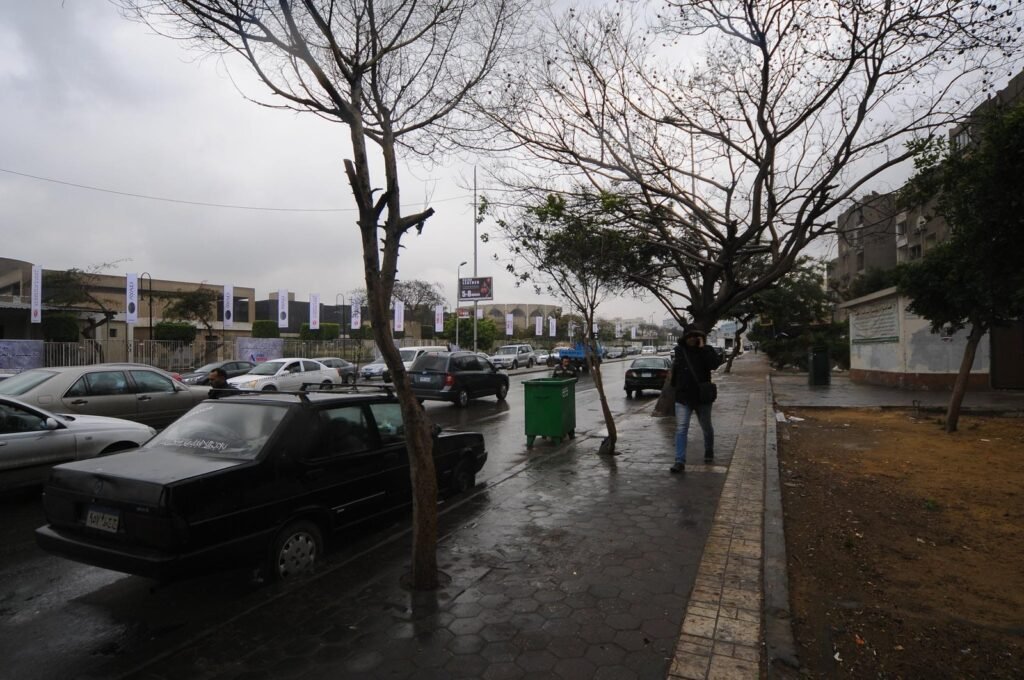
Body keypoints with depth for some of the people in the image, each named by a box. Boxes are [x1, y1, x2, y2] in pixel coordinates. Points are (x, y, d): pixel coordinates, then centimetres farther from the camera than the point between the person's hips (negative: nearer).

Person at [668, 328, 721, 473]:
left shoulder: (705, 351, -4)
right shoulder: (679, 350, 3)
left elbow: (715, 363, -24)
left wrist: (703, 348, -22)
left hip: (702, 397, -1)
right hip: (683, 397, 1)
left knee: (707, 427, 18)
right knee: (681, 429, -10)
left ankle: (709, 453, 43)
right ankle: (680, 461, -12)